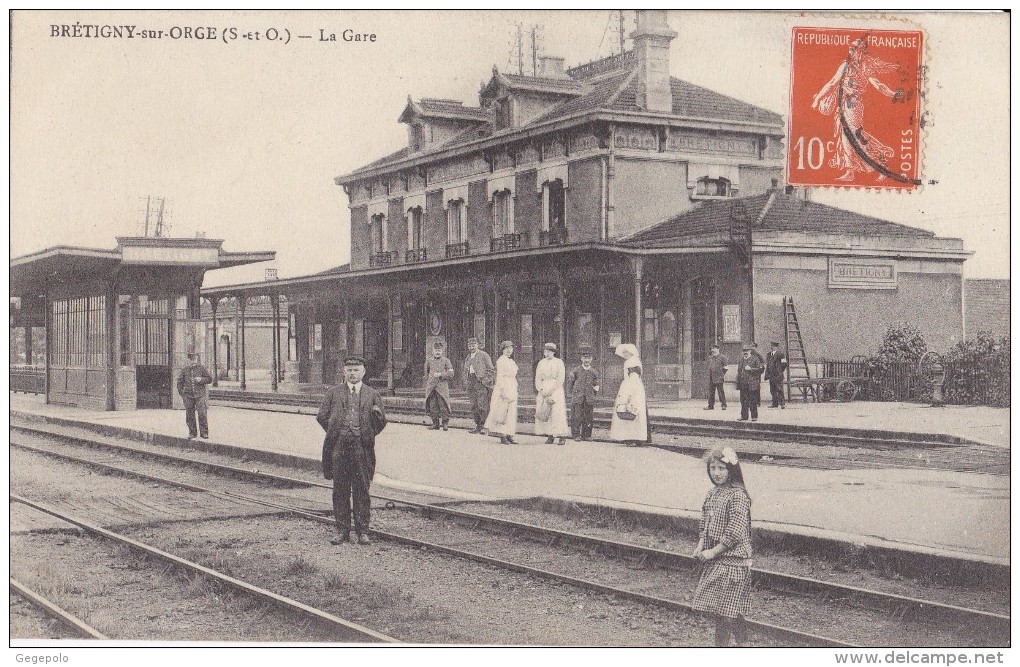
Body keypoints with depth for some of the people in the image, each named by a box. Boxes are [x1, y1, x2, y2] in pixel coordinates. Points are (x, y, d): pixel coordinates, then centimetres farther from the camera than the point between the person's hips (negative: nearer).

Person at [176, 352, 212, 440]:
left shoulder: (202, 368, 5)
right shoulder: (184, 370, 11)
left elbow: (210, 379, 5)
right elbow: (180, 381, 18)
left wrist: (201, 379, -13)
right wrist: (181, 391, 4)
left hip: (200, 395, -2)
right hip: (188, 396, 2)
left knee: (202, 414, -8)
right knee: (189, 416, 3)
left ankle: (204, 432, 0)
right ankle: (192, 433, 13)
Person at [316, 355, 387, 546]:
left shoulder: (372, 395, 12)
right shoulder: (333, 392, 12)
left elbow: (381, 423, 9)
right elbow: (321, 416, 12)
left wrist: (377, 414, -10)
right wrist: (334, 432, 5)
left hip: (362, 447, -1)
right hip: (338, 446, 1)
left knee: (362, 490, 0)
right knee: (340, 490, 4)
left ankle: (362, 532, 6)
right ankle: (342, 531, 11)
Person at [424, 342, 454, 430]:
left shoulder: (445, 361, 7)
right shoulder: (429, 361, 15)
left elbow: (451, 374, 1)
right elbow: (426, 375, 22)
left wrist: (440, 374, -10)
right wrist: (426, 387, 15)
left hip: (442, 387, -3)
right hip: (431, 387, 3)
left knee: (443, 405, -8)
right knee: (433, 406, 2)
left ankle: (445, 423, -1)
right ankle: (435, 423, 9)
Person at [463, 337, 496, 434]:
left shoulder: (483, 355, 1)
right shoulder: (468, 358, 21)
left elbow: (491, 370, -1)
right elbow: (465, 371, 26)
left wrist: (487, 381, -10)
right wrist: (465, 383, 14)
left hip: (481, 383, -6)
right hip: (471, 384, 7)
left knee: (482, 405, -11)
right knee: (474, 406, 4)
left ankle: (485, 425, -8)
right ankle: (478, 425, 10)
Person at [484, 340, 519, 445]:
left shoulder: (512, 361, 17)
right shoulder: (501, 360, -8)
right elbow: (500, 376, -14)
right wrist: (502, 389, -20)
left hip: (512, 388, 9)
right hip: (503, 387, -9)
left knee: (512, 412, 6)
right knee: (502, 412, -6)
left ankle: (509, 435, 8)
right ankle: (502, 436, -5)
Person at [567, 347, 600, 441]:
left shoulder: (593, 372, 9)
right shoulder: (576, 371, 2)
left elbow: (596, 384, 22)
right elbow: (569, 382, 11)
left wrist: (595, 390, 8)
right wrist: (572, 393, 7)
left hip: (589, 399, 2)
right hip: (578, 398, -2)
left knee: (589, 417, 3)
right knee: (577, 417, -6)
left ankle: (586, 435, 13)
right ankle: (577, 435, 1)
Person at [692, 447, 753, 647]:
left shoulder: (737, 495, -16)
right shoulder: (712, 494, 10)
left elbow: (735, 532, -19)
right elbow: (704, 523, 16)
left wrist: (713, 552, -16)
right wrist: (700, 547, 0)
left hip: (732, 559, -8)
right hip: (715, 560, 8)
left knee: (730, 611, -7)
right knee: (717, 609, 13)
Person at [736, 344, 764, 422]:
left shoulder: (755, 359, 0)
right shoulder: (741, 360, 18)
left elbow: (760, 369, -7)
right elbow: (739, 371, 23)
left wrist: (750, 369, -16)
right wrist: (738, 382, 15)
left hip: (752, 384, -5)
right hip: (743, 384, 5)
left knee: (753, 401, -2)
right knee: (743, 401, 5)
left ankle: (754, 416, 5)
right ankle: (744, 416, 10)